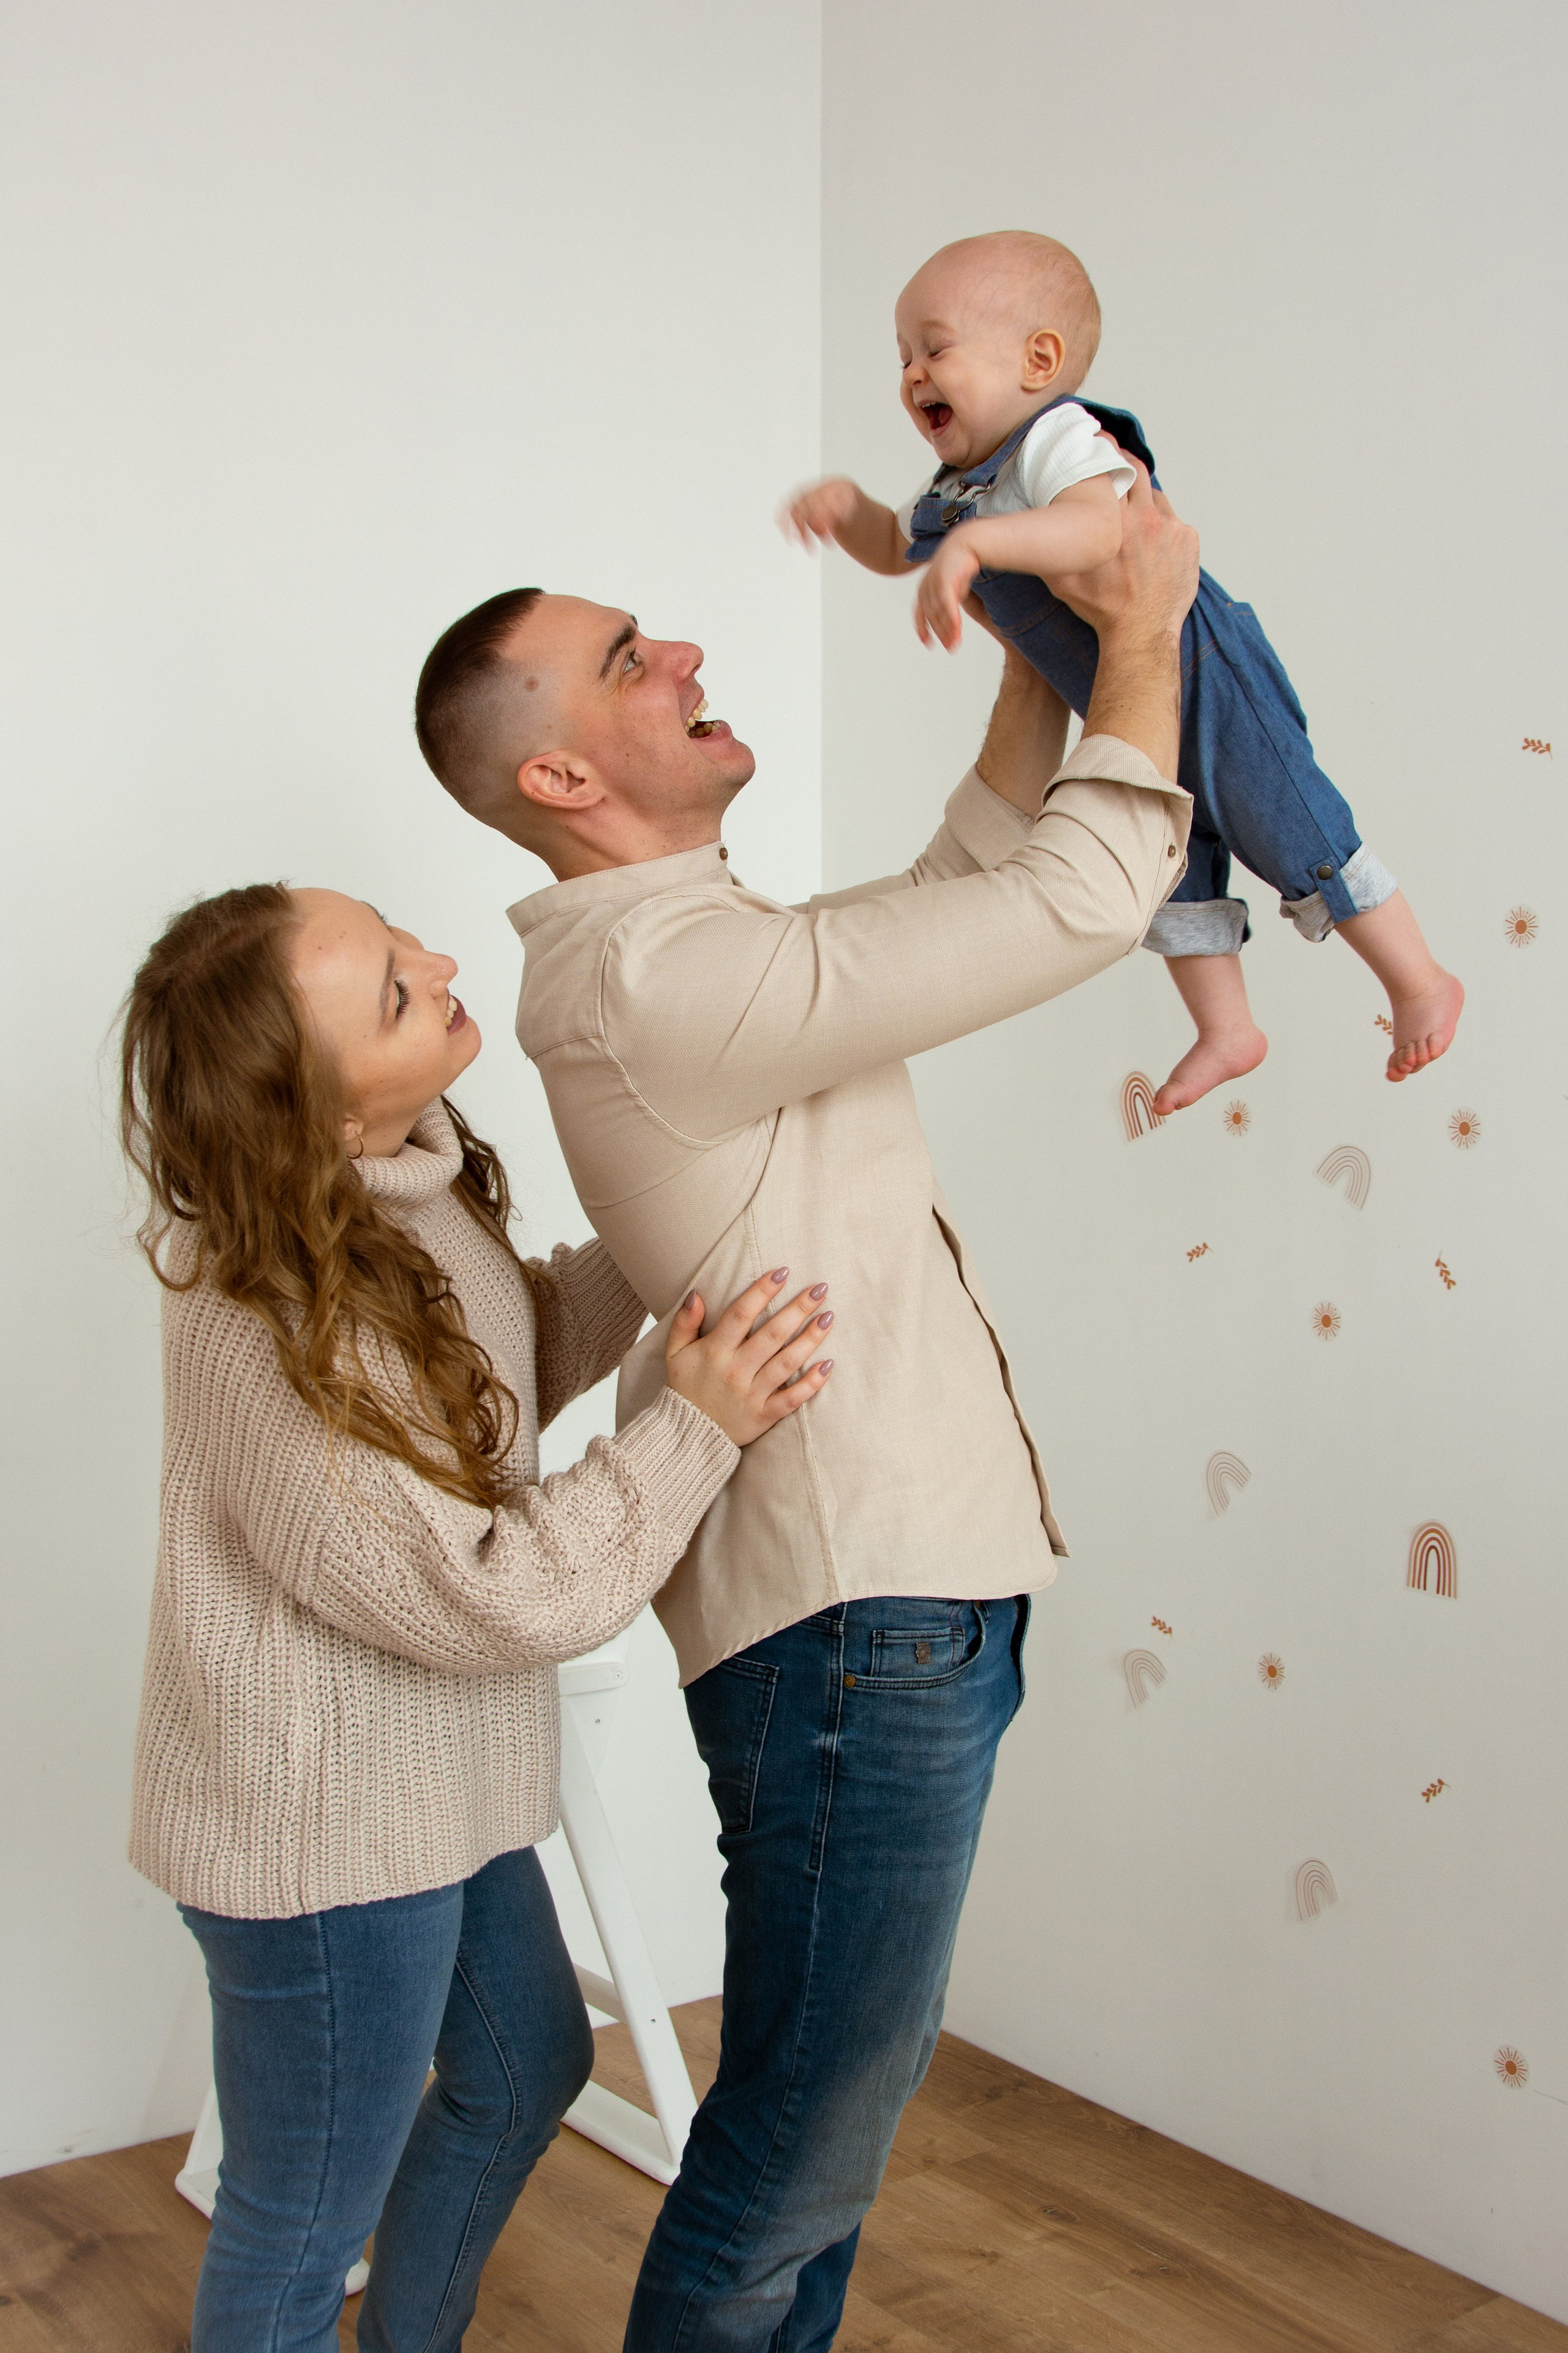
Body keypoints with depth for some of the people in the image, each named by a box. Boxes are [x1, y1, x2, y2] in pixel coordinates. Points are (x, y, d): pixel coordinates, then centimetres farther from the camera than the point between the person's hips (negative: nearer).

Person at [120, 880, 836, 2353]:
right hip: (325, 1837, -10)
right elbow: (501, 1593, -29)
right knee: (301, 2232, 11)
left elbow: (511, 1361, 15)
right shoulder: (279, 1333, -32)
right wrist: (696, 1427, -22)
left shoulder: (414, 1188, -4)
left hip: (425, 1788, 10)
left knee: (525, 2066, 29)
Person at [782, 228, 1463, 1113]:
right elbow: (893, 547, 20)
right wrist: (846, 503, -1)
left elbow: (1097, 526, -46)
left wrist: (975, 542, -56)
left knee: (1297, 840, -2)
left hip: (1207, 681, -10)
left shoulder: (1059, 436, -25)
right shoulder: (957, 489, 5)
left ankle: (1421, 982, 13)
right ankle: (1228, 1031, 29)